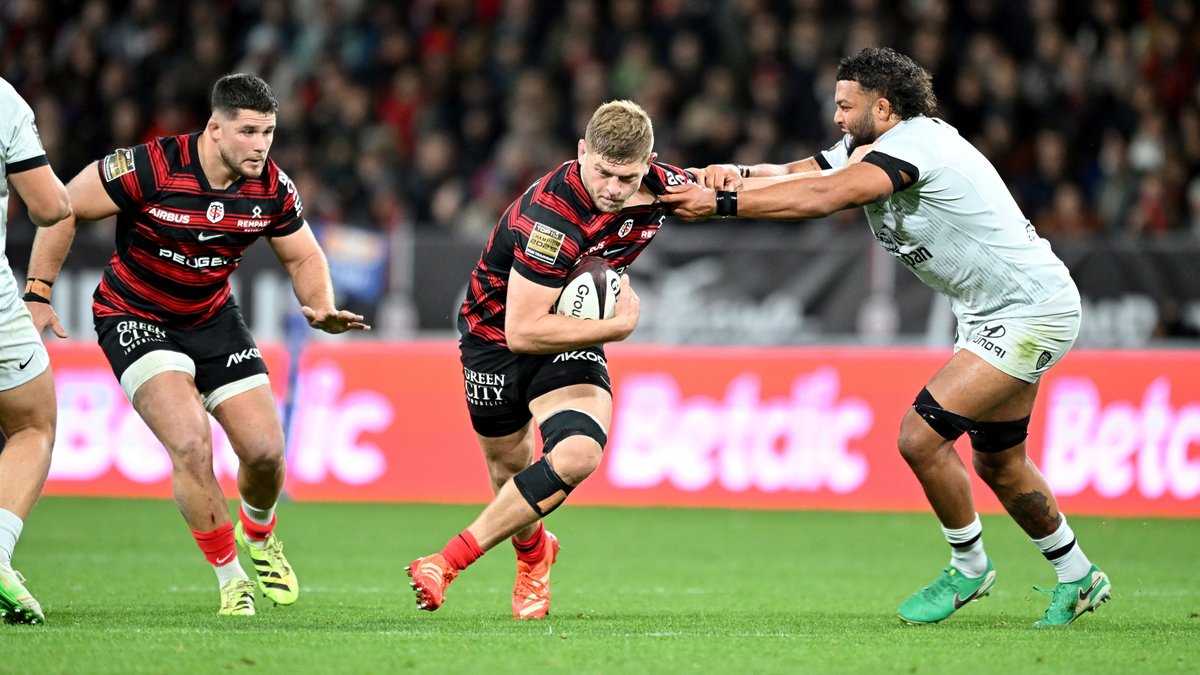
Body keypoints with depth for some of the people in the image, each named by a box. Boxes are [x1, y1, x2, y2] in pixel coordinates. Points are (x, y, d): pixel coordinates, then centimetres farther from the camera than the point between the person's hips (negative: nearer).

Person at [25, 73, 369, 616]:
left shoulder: (272, 188, -13)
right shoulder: (151, 168, -27)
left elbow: (303, 258, 4)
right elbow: (64, 208, -15)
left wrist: (323, 308, -17)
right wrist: (37, 296, -13)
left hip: (212, 317, 4)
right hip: (134, 319, -4)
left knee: (265, 450, -4)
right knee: (190, 441, -23)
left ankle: (258, 535, 32)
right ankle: (229, 575, -4)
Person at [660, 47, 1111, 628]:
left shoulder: (913, 142, -22)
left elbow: (821, 198, -33)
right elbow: (790, 176, 1)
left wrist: (720, 203, -32)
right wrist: (736, 176, -21)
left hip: (1032, 310, -11)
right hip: (992, 316, 11)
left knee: (921, 436, -15)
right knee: (997, 464, 17)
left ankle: (969, 565, 6)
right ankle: (1079, 578, 33)